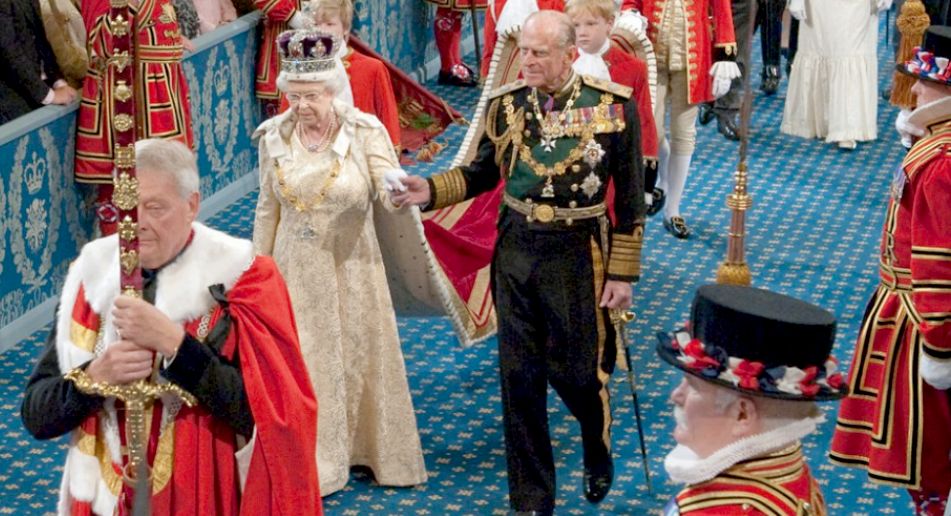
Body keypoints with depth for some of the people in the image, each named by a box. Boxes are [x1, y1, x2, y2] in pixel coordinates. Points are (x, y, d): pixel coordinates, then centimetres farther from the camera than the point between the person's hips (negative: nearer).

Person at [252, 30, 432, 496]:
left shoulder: (366, 132, -14)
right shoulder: (274, 136, -6)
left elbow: (394, 203, -19)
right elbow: (268, 210, 5)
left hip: (350, 269, -2)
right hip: (294, 270, 2)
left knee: (358, 361, 13)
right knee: (299, 367, 9)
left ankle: (373, 451, 32)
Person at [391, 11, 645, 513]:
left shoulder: (614, 105, -11)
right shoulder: (505, 103, -3)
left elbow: (630, 196, -5)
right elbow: (482, 173, 9)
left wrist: (623, 272, -5)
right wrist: (431, 191, -9)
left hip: (578, 252, -3)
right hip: (516, 248, 3)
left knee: (577, 371, 8)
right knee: (519, 378, 6)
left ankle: (598, 457, 42)